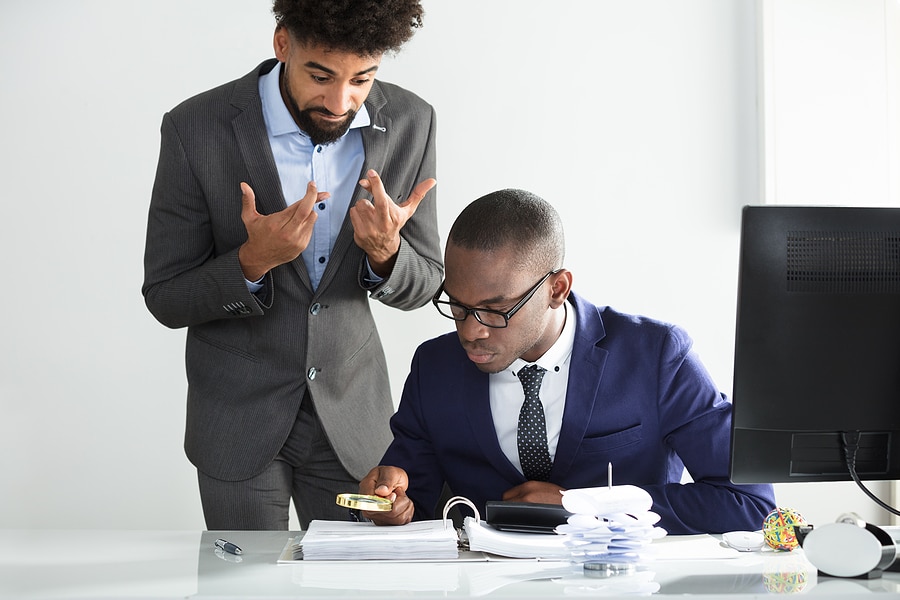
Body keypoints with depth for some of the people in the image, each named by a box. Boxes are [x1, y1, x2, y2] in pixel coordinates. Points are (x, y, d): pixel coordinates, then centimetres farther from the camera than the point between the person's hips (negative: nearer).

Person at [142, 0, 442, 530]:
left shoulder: (409, 123, -10)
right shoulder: (197, 129, -17)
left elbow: (421, 285, 0)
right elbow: (165, 299, -11)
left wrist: (384, 252, -23)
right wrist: (253, 261, -29)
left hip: (352, 415, 2)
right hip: (239, 422, -2)